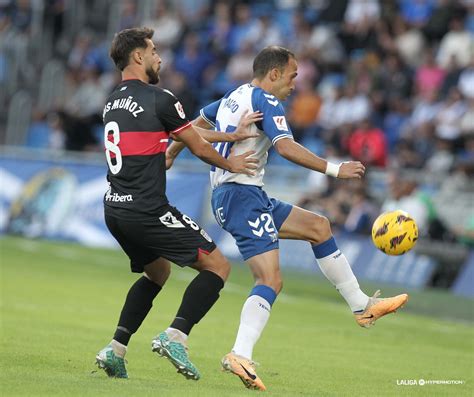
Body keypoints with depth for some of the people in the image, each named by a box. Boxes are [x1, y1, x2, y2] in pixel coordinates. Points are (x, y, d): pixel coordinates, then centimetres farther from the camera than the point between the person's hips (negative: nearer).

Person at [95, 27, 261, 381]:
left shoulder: (113, 102, 15)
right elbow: (199, 148, 1)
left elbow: (183, 131, 18)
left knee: (156, 273, 29)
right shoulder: (159, 99, -10)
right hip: (147, 212, -9)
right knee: (217, 266, -1)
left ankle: (116, 349, 17)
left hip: (115, 210, 9)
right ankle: (176, 336, -16)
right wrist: (231, 164, 20)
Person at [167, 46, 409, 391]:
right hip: (242, 195, -10)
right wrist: (335, 169, -22)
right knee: (271, 281, -19)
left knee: (318, 226, 17)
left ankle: (362, 306, 20)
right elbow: (286, 147, -25)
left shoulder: (234, 97, 18)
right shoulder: (267, 103, -11)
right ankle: (241, 356, -32)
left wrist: (170, 155, 44)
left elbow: (196, 124, 30)